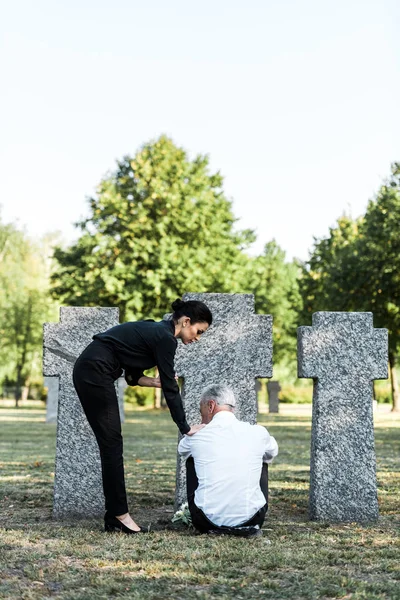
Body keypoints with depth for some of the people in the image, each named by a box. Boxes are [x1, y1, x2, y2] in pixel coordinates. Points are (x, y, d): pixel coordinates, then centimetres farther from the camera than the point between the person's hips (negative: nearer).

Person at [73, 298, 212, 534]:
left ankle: (114, 517, 13)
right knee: (111, 444, -4)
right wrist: (186, 428, -4)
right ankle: (119, 515, 2)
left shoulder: (156, 331, 17)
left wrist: (157, 381, 8)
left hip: (89, 371, 10)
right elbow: (170, 388, -10)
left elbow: (133, 374, 21)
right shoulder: (165, 337, -11)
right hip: (95, 372, -10)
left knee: (111, 444, 9)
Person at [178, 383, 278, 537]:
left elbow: (181, 449, 22)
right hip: (250, 518, 1)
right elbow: (272, 452, 23)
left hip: (207, 522, -1)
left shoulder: (198, 435, -4)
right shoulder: (258, 433, -3)